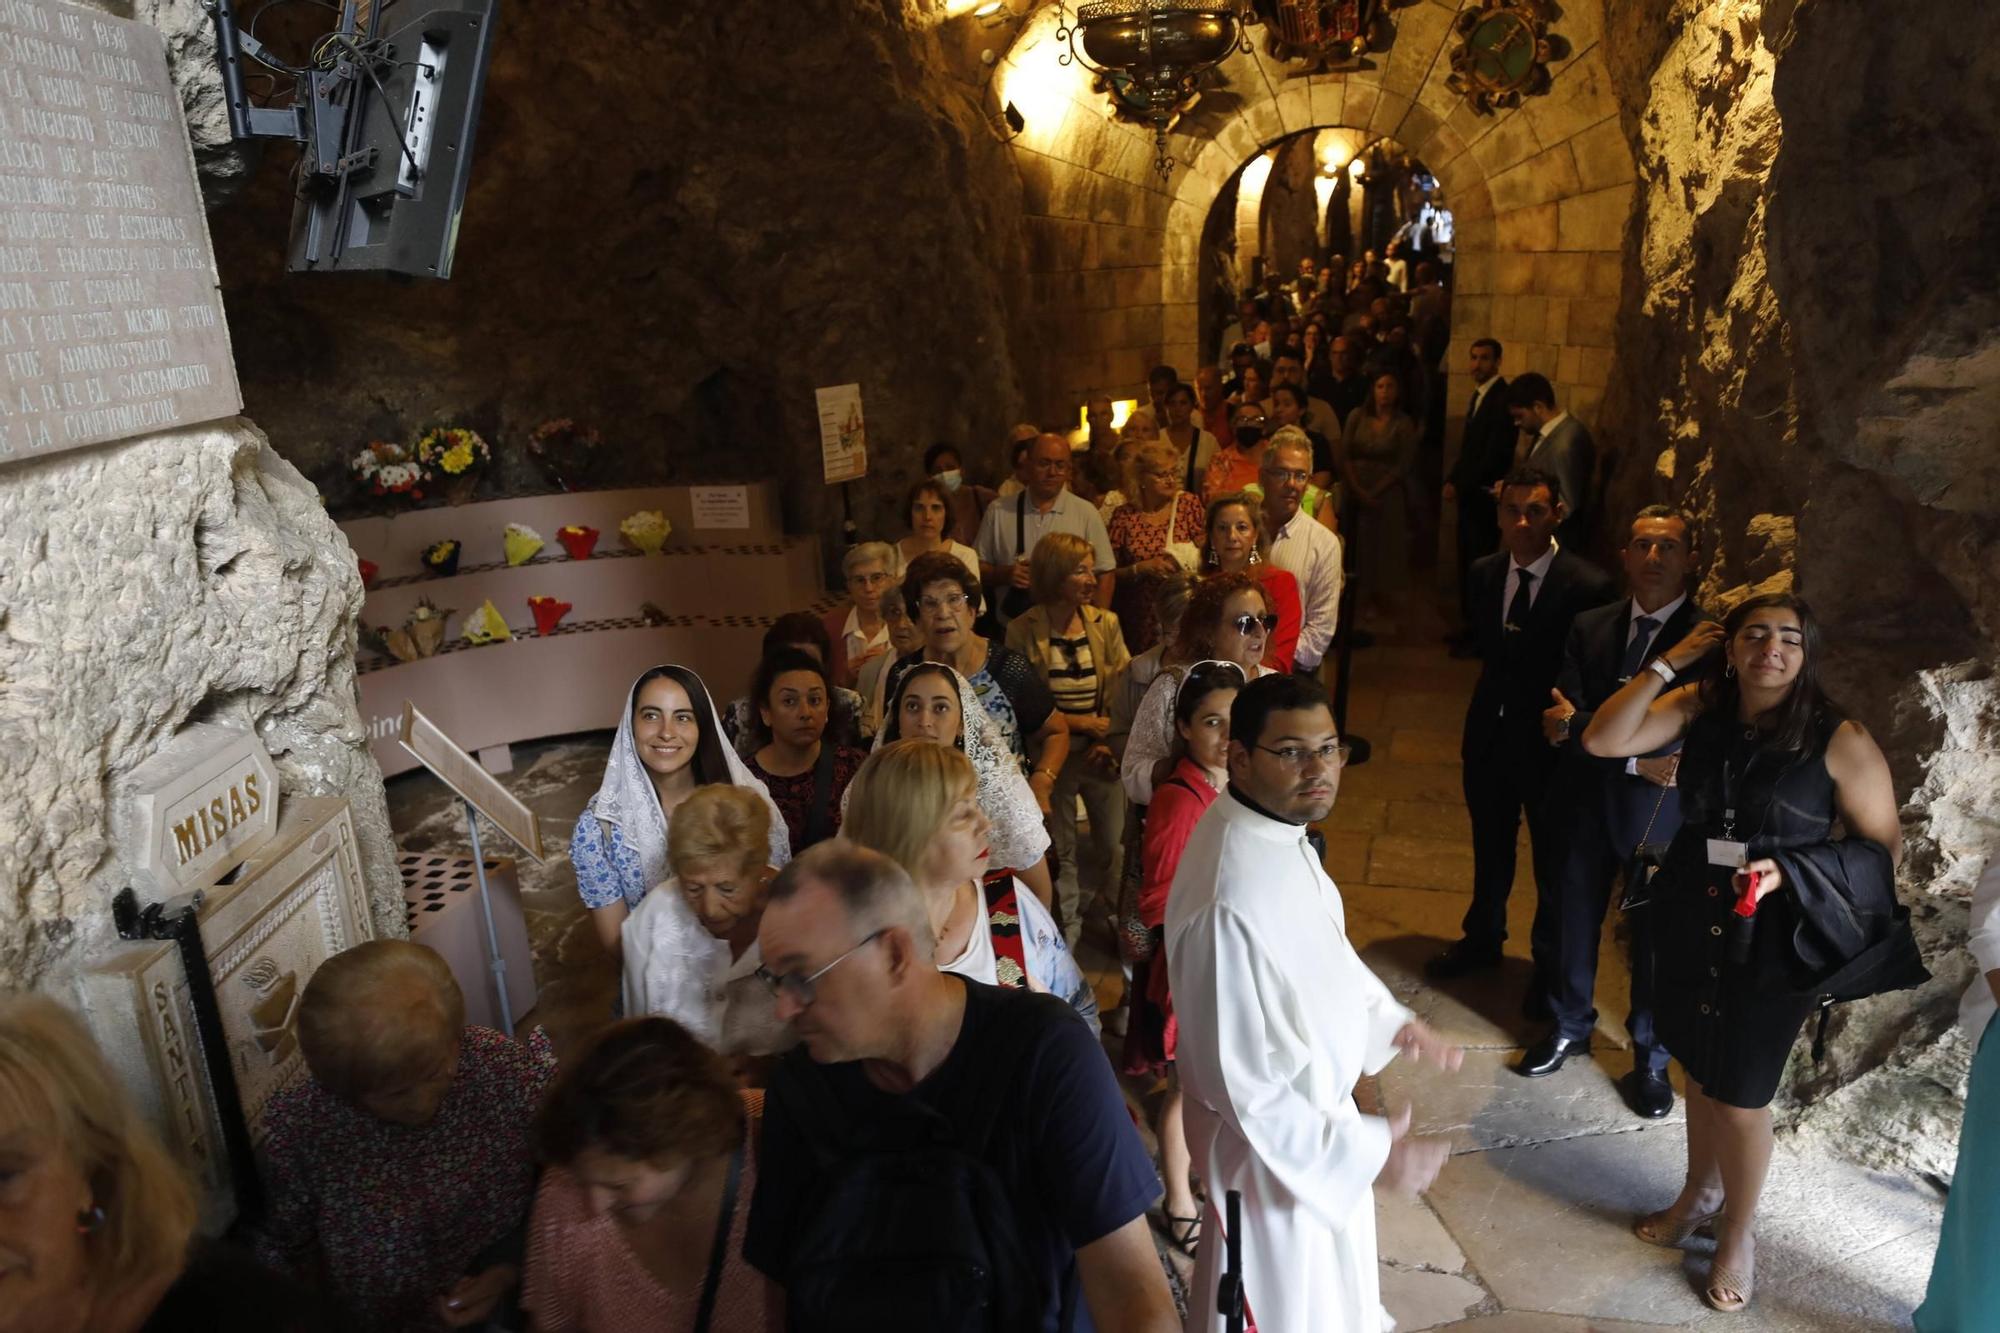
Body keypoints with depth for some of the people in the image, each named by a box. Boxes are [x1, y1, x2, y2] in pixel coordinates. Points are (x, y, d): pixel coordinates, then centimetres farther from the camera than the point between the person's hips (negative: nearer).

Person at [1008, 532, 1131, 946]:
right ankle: (1067, 936, 27)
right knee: (1061, 849, 10)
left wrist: (1109, 739, -13)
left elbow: (1123, 691, -1)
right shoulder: (1024, 632, -9)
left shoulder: (1105, 623, -1)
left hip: (1101, 753, 2)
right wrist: (1080, 723, -15)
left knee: (1113, 842, 9)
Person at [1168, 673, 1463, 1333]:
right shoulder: (1229, 905, -39)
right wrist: (1366, 1152, -26)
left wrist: (1388, 1018, 6)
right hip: (1271, 1142, -8)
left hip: (1309, 1103, 8)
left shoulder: (1279, 827, -10)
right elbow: (1241, 1086, -31)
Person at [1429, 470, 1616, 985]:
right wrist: (1475, 724, 2)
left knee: (1553, 857, 14)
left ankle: (1550, 965, 35)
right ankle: (1482, 939, 45)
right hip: (1490, 737, 5)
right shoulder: (1484, 573, -1)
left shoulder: (1587, 586, -19)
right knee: (1490, 846, 23)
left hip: (1550, 742, -5)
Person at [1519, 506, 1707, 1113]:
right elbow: (1561, 720, -8)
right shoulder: (1590, 626, 0)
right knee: (1573, 921, 18)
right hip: (1586, 803, 3)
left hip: (1661, 811, -3)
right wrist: (1635, 760, -22)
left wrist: (1581, 728, -21)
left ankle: (1651, 1056, 32)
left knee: (1656, 935, 11)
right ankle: (1570, 1025, 41)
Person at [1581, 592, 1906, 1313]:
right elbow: (1601, 741, -14)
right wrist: (1666, 664, -17)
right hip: (1691, 922, 4)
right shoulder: (1701, 705, -6)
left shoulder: (1840, 740, -16)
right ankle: (1699, 1193, 47)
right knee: (1700, 1069, 22)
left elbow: (1885, 847, -8)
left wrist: (1788, 870, -22)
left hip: (1774, 938, -3)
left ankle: (1738, 1231, 35)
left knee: (1741, 1094, 9)